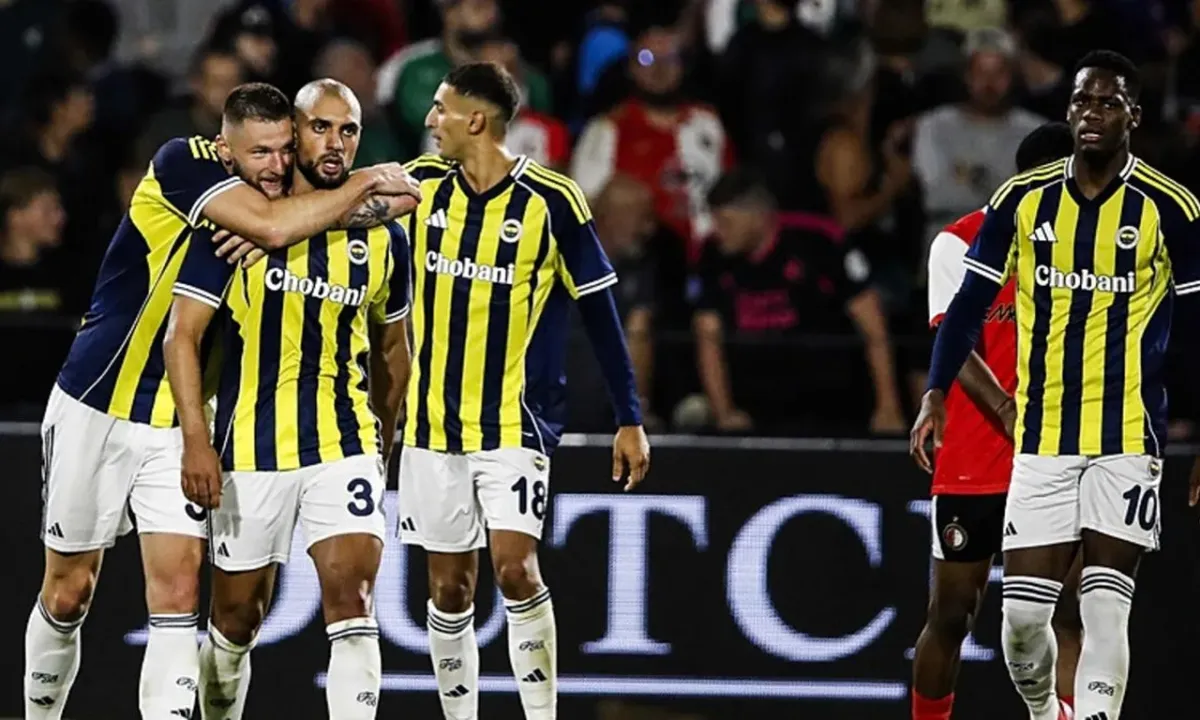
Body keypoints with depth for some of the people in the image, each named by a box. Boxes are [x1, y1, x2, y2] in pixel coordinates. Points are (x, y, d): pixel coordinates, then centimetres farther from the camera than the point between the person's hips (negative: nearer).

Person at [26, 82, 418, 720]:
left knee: (177, 588, -9)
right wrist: (365, 185, -22)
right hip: (97, 409, -4)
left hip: (179, 425, 4)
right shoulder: (184, 164, -18)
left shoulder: (287, 197, -1)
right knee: (68, 594, 7)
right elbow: (270, 226, -32)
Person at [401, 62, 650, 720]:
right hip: (432, 424, 4)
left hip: (515, 423, -4)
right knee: (449, 588, 6)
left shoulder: (550, 201, -8)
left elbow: (598, 311, -2)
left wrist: (630, 420, -2)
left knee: (515, 567, -17)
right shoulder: (421, 184, 3)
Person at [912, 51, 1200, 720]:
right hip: (1042, 440, 3)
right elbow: (971, 300, 10)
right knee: (1023, 616, 1)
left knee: (1106, 608, -11)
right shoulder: (1023, 199, 4)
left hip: (1129, 439, -3)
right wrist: (936, 395, 1)